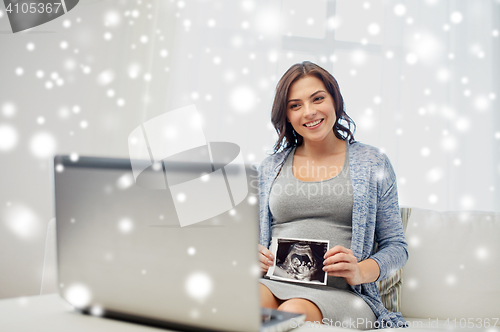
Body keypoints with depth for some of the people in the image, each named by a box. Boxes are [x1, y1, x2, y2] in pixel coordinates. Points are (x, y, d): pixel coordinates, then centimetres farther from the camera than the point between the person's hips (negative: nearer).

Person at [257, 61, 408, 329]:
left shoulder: (372, 163, 10)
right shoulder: (269, 168, 17)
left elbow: (396, 246, 8)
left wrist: (359, 272, -12)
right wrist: (252, 255, -4)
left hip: (340, 292, -1)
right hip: (274, 283, 2)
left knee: (294, 311, -36)